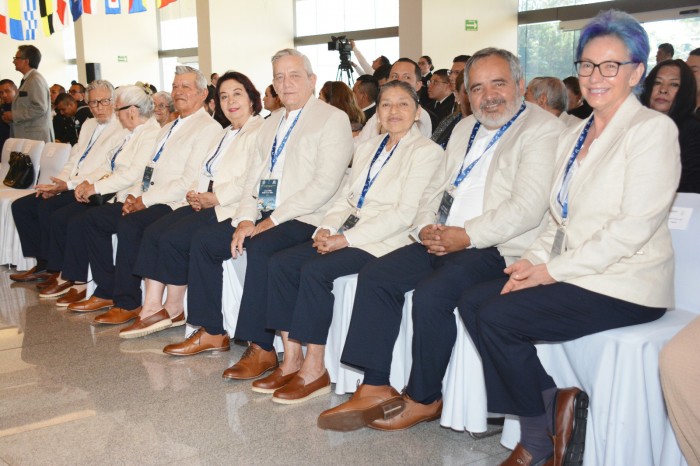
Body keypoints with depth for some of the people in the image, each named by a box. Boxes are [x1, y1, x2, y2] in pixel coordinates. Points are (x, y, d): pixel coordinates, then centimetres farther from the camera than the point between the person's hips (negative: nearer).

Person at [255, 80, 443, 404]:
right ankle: (291, 361, -8)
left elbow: (404, 214, -14)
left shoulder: (426, 152, -4)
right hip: (346, 235, 8)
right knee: (281, 262, -12)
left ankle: (315, 369, -16)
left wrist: (347, 238, -18)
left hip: (384, 243, -7)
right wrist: (327, 228, -2)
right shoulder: (368, 148, 20)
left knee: (315, 269, -28)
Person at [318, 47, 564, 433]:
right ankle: (375, 388, -4)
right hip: (441, 241, 8)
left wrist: (467, 235, -20)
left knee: (431, 294, -28)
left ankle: (424, 400, -7)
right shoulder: (465, 129, 20)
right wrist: (425, 227, -1)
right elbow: (438, 188, 19)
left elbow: (527, 208, -17)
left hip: (495, 248, -8)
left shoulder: (543, 130, -6)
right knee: (375, 275, -7)